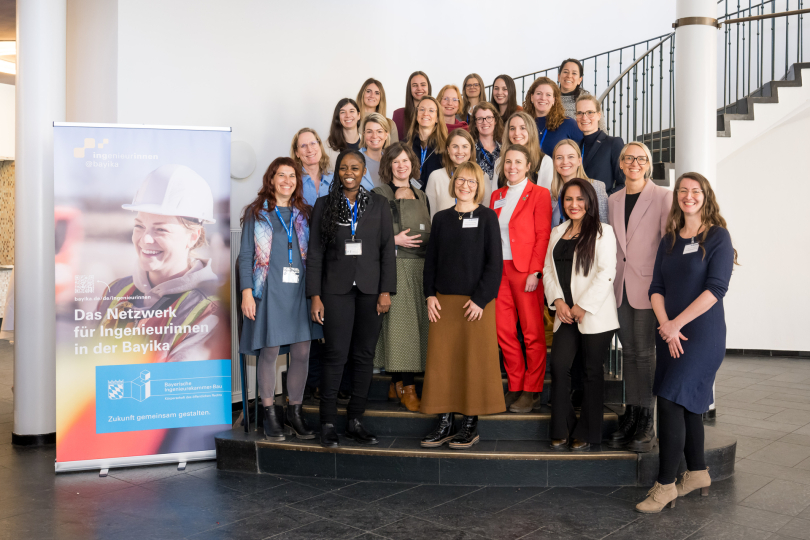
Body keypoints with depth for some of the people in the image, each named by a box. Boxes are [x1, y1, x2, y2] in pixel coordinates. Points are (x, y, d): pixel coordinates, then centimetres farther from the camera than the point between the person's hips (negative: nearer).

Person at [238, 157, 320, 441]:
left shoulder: (304, 213, 13)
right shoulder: (256, 212, 5)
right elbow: (245, 255, 1)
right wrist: (247, 292, -8)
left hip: (300, 291, 3)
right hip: (269, 291, -3)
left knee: (302, 353, 2)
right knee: (269, 351, 0)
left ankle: (295, 410, 17)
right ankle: (270, 413, 15)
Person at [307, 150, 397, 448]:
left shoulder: (378, 204, 8)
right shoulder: (324, 205, 6)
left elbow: (387, 250, 6)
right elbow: (315, 253, 3)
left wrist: (386, 291, -3)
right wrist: (315, 296, -3)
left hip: (370, 289, 2)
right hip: (337, 289, -1)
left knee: (364, 355, 5)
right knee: (336, 353, -6)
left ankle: (355, 421, 15)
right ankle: (328, 423, 3)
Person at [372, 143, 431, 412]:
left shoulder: (421, 196, 19)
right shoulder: (378, 195, 1)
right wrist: (394, 240, -13)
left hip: (420, 266, 6)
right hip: (394, 265, -6)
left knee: (417, 323, 3)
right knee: (399, 322, -9)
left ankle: (397, 384, 13)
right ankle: (406, 387, -5)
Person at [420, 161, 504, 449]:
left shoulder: (487, 217, 1)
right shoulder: (441, 218, 11)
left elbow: (494, 262, -4)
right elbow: (431, 260, 12)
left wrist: (480, 298, -11)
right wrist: (430, 295, 0)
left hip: (477, 301, -3)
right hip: (444, 301, 4)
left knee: (475, 361, 1)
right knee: (441, 361, 4)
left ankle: (471, 424, 12)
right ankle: (445, 423, 13)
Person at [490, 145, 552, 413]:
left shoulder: (539, 194, 0)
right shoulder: (497, 196, 16)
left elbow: (543, 236, -7)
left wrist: (535, 271, -15)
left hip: (526, 271, -5)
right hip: (499, 270, 5)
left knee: (532, 332, 0)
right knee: (504, 330, 5)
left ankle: (532, 391, 9)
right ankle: (515, 387, 18)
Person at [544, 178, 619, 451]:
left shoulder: (602, 232, -2)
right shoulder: (557, 233, 17)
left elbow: (606, 272, -10)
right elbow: (548, 270, 14)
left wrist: (583, 306, -13)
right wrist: (557, 300, -2)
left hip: (595, 315, -4)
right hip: (566, 315, 4)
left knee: (593, 372, 3)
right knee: (558, 364, -8)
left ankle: (587, 433, 15)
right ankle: (562, 429, 6)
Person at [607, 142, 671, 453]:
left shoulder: (663, 197, -3)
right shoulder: (613, 200, 13)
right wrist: (612, 281, 10)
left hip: (648, 285, -5)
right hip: (621, 286, 5)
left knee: (644, 354, -3)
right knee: (629, 352, 10)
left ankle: (646, 424, 6)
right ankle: (630, 415, 18)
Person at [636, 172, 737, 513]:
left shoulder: (718, 237, -5)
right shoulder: (669, 240, 11)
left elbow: (716, 288, -13)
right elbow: (656, 288, 7)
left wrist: (677, 323, -14)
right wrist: (665, 326, -9)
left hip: (703, 333, -6)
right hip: (670, 333, 6)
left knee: (671, 401, -12)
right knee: (688, 404, 13)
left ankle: (665, 485, -4)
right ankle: (697, 474, 27)